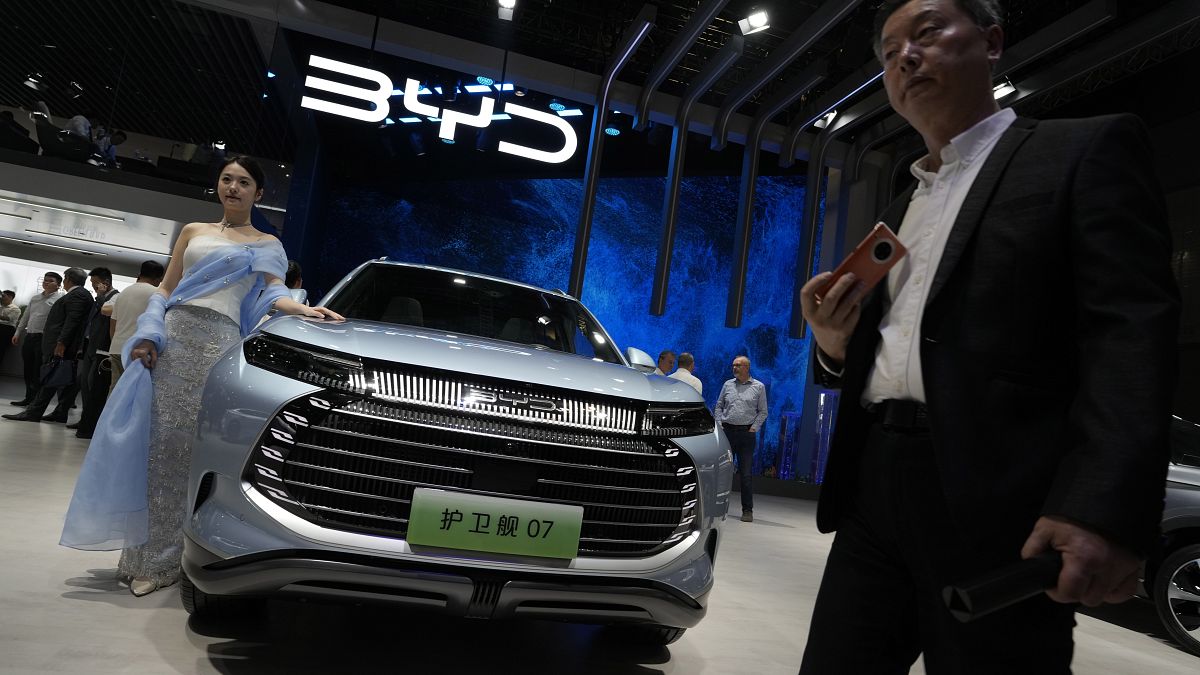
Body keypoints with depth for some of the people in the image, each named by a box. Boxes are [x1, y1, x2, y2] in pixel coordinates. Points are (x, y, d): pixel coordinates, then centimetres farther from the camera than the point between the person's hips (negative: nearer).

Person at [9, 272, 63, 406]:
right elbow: (25, 317, 24)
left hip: (44, 338, -7)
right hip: (29, 336, 7)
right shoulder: (35, 298, 17)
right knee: (28, 370, 12)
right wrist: (18, 333, 20)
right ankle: (29, 398, 21)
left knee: (38, 372, -4)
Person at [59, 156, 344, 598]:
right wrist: (148, 335, 1)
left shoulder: (266, 245, 14)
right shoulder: (194, 231, 21)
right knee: (159, 439, -4)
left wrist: (303, 310, -23)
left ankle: (164, 557, 0)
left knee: (195, 444, -8)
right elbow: (165, 290, 17)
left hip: (220, 342, -2)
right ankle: (147, 553, 2)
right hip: (173, 336, 3)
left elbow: (272, 292, -1)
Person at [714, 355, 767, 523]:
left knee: (746, 473, -2)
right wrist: (719, 423, 2)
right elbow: (719, 406, 14)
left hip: (746, 433, -2)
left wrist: (754, 428, -6)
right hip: (726, 431, 3)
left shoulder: (759, 387, 4)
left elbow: (763, 412, 5)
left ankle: (747, 510, 4)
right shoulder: (728, 384, 11)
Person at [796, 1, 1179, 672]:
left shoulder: (1087, 151, 4)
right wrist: (836, 346, 1)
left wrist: (1104, 508, -23)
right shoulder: (897, 213, 23)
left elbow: (1131, 329, -10)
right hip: (874, 489, 6)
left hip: (995, 504, -6)